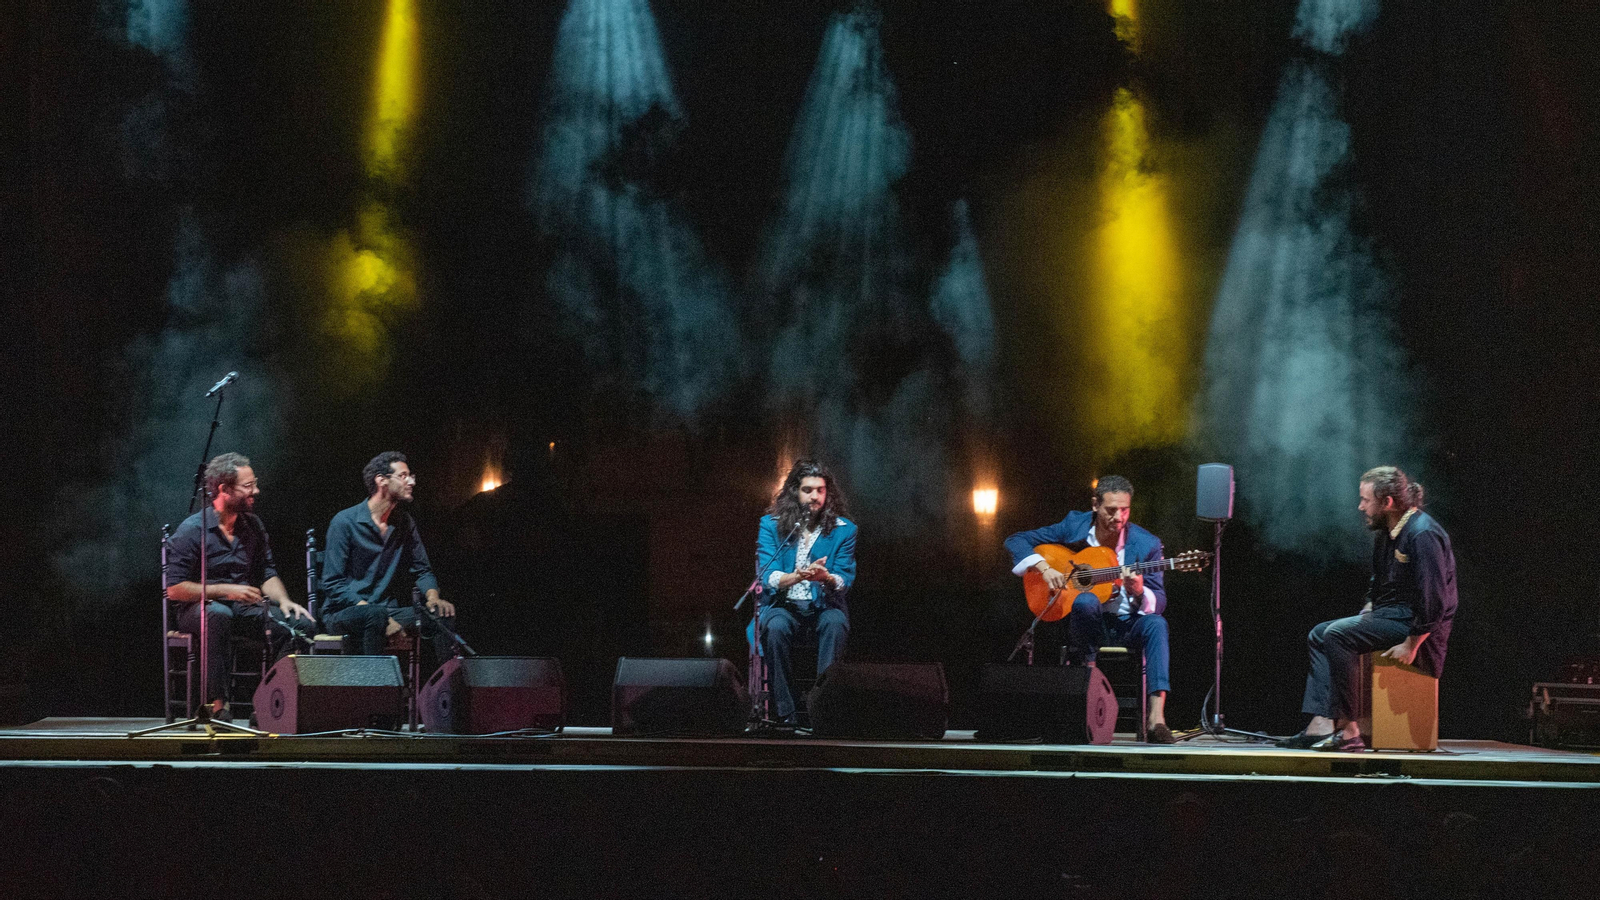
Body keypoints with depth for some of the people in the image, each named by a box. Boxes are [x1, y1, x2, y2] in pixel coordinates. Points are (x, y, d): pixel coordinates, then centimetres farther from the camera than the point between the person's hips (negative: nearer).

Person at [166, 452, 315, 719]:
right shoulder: (192, 530, -9)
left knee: (300, 623, -19)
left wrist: (283, 600, -8)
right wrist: (226, 591, -20)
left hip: (244, 607, 5)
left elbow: (268, 574, 13)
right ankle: (217, 703, -38)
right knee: (219, 614, -42)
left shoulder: (252, 525, 10)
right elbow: (175, 589, -14)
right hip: (200, 608, -5)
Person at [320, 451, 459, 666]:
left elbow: (421, 570, 15)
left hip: (386, 610, 6)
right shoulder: (345, 522, -10)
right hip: (342, 613, -6)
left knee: (443, 614, -14)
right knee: (376, 615, -38)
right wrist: (376, 614, -24)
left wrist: (433, 597, -9)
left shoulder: (404, 523, 10)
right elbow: (333, 584, -13)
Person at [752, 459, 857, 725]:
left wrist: (826, 578, -27)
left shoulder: (843, 529, 4)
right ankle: (785, 712, -31)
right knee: (775, 627, -35)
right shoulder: (771, 524, 3)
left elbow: (845, 580, -2)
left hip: (825, 605, 0)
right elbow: (766, 576, -6)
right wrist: (797, 577, -28)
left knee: (835, 624, -35)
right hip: (783, 603, 0)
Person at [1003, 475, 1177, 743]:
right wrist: (1044, 568, -16)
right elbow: (1015, 541, 1)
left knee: (1156, 624, -33)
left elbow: (1159, 604, -7)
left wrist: (1139, 592, -30)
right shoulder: (1074, 527, -4)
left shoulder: (1146, 545, -6)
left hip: (1126, 623, 1)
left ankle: (1156, 718, -42)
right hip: (1084, 621, -1)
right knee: (1086, 600, -36)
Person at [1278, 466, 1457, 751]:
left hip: (1415, 625, -11)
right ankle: (1321, 724, -12)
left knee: (1338, 635, -25)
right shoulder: (1386, 532, 13)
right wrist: (1365, 615, 13)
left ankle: (1348, 729, -23)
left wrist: (1411, 645, -22)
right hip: (1387, 615, 11)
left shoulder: (1422, 534, -19)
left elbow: (1434, 600, -24)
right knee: (1319, 634, 4)